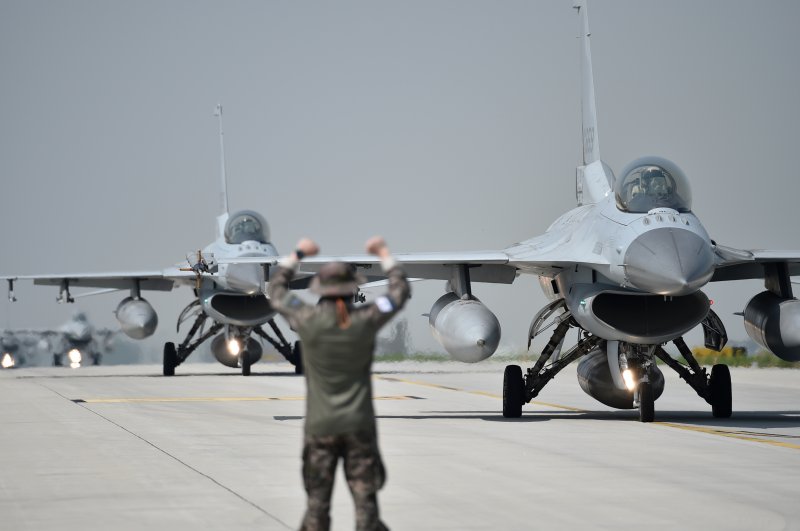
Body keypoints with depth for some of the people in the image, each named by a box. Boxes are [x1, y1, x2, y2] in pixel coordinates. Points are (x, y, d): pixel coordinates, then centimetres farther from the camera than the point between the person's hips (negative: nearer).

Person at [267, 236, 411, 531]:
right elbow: (400, 292, 11)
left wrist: (296, 255, 23)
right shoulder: (365, 321, -7)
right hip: (359, 426, 0)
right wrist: (384, 255, 22)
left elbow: (275, 292, 12)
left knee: (317, 501, 6)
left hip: (320, 426, 0)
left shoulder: (307, 321, -7)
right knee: (365, 501, 2)